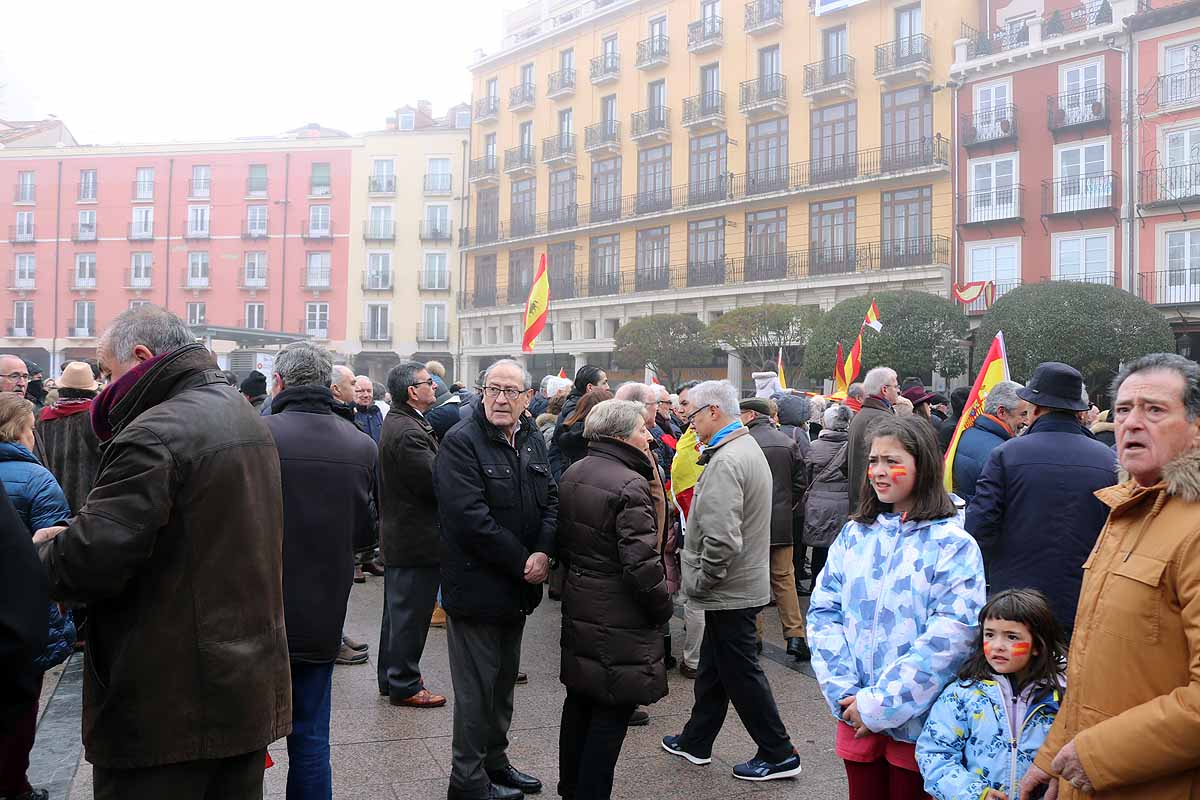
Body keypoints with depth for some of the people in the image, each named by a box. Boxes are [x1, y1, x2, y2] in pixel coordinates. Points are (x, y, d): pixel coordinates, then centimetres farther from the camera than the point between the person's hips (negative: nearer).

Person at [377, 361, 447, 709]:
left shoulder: (396, 422, 10)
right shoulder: (408, 432, -24)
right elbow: (437, 482, -25)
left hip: (398, 534, 11)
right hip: (417, 539, -11)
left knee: (398, 611, 20)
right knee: (411, 614, 2)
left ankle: (390, 678, 33)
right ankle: (405, 685, 14)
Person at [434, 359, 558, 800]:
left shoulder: (532, 441, 7)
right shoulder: (461, 442, -17)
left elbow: (551, 500, 7)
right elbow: (470, 517, -24)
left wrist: (543, 553, -11)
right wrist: (521, 562, -20)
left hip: (518, 585, 8)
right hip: (477, 586, -7)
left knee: (504, 680, 20)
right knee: (477, 688, 4)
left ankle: (495, 761, 37)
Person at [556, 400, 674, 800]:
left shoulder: (572, 474, 6)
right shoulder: (629, 485, -20)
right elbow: (641, 562, -23)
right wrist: (663, 608, -9)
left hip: (578, 610, 9)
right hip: (619, 618, -9)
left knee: (579, 701, 21)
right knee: (612, 713, 3)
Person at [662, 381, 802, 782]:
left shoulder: (726, 461, -24)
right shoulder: (748, 447, 10)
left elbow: (722, 538, -31)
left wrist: (700, 581, -16)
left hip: (730, 591, -10)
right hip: (743, 583, 10)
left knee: (741, 673, 4)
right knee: (713, 667, 20)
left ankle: (778, 754, 17)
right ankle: (696, 742, 34)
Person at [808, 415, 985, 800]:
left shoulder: (953, 545, -9)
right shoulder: (854, 534, 4)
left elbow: (951, 636, -16)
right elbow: (823, 611, 2)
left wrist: (881, 704, -17)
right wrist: (845, 692, -10)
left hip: (915, 720, -3)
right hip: (855, 715, 3)